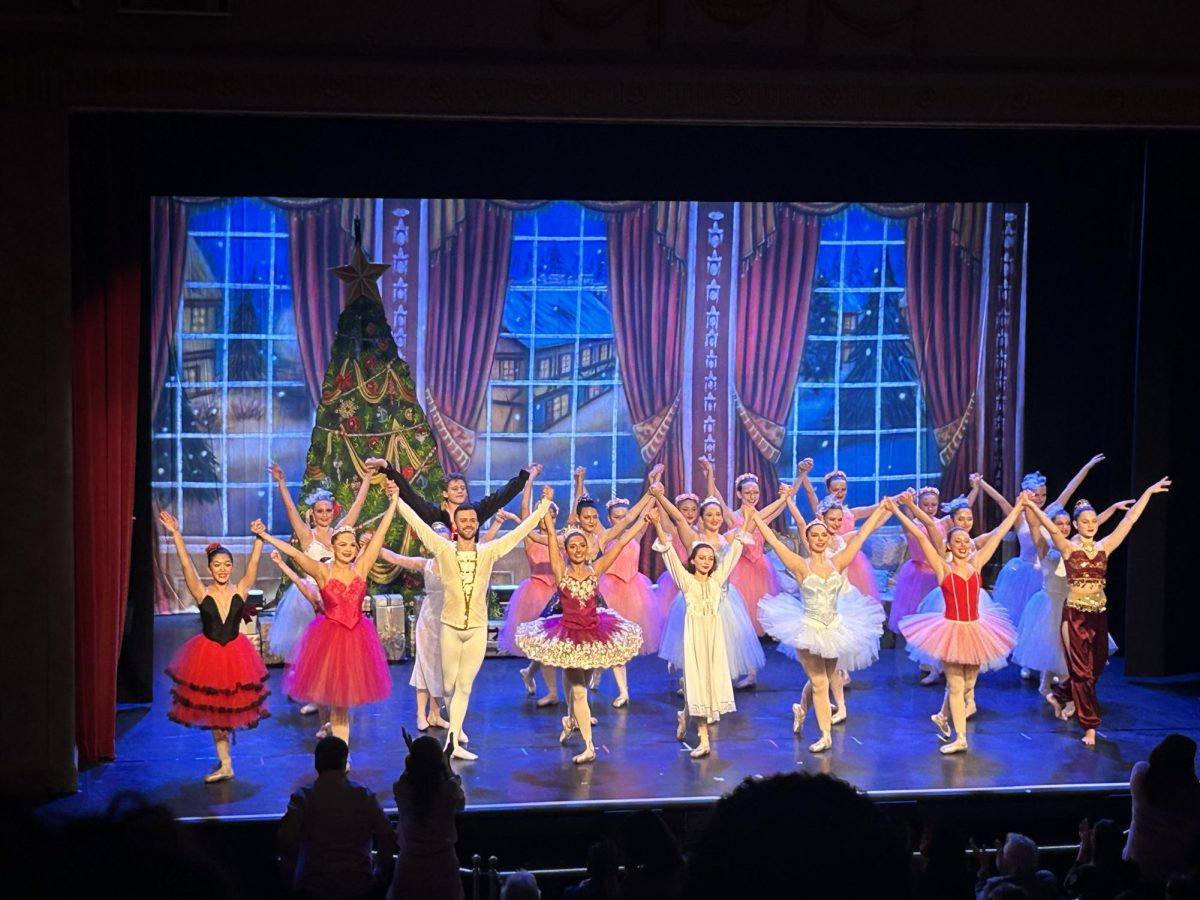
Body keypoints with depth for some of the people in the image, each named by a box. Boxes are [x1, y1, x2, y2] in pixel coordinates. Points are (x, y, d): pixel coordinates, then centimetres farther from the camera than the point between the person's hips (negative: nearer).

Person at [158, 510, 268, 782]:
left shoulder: (240, 591, -5)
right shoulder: (202, 594, -9)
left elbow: (254, 562, -13)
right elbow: (186, 565, -17)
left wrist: (259, 537, -25)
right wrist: (176, 535, -26)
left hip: (235, 655, 0)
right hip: (208, 654, 0)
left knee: (231, 707, 11)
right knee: (213, 709, 7)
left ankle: (224, 759, 35)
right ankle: (225, 765, 17)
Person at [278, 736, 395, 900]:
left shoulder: (304, 797, -2)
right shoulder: (364, 795, 2)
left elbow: (287, 839, -15)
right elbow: (388, 836, -4)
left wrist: (291, 879, -3)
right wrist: (380, 874, 8)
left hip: (314, 886, -2)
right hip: (359, 886, 2)